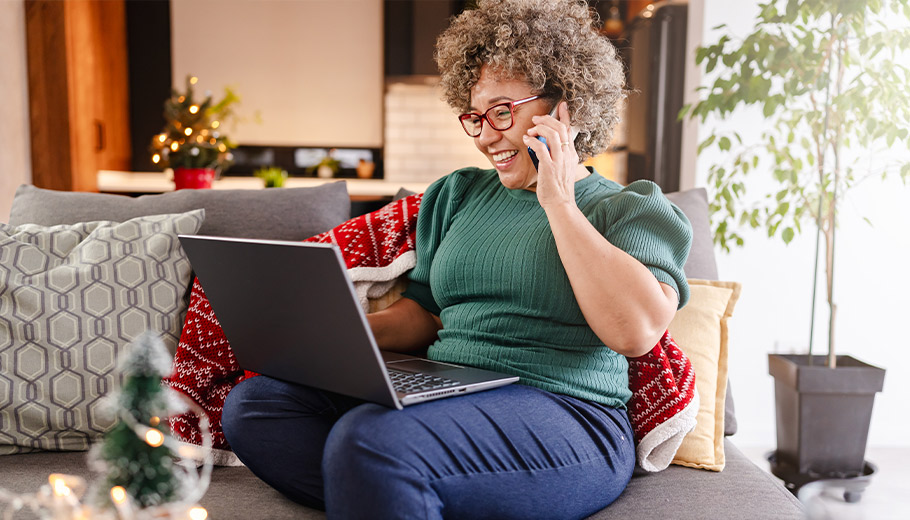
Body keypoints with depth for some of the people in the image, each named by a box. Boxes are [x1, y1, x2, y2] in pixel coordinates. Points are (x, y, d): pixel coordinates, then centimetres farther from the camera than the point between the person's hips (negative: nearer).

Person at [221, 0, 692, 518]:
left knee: (371, 437, -34)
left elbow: (636, 332, -16)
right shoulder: (457, 194, 20)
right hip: (436, 394, 8)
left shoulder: (634, 209, 3)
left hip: (565, 417, -8)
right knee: (252, 403, -11)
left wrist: (557, 202, -11)